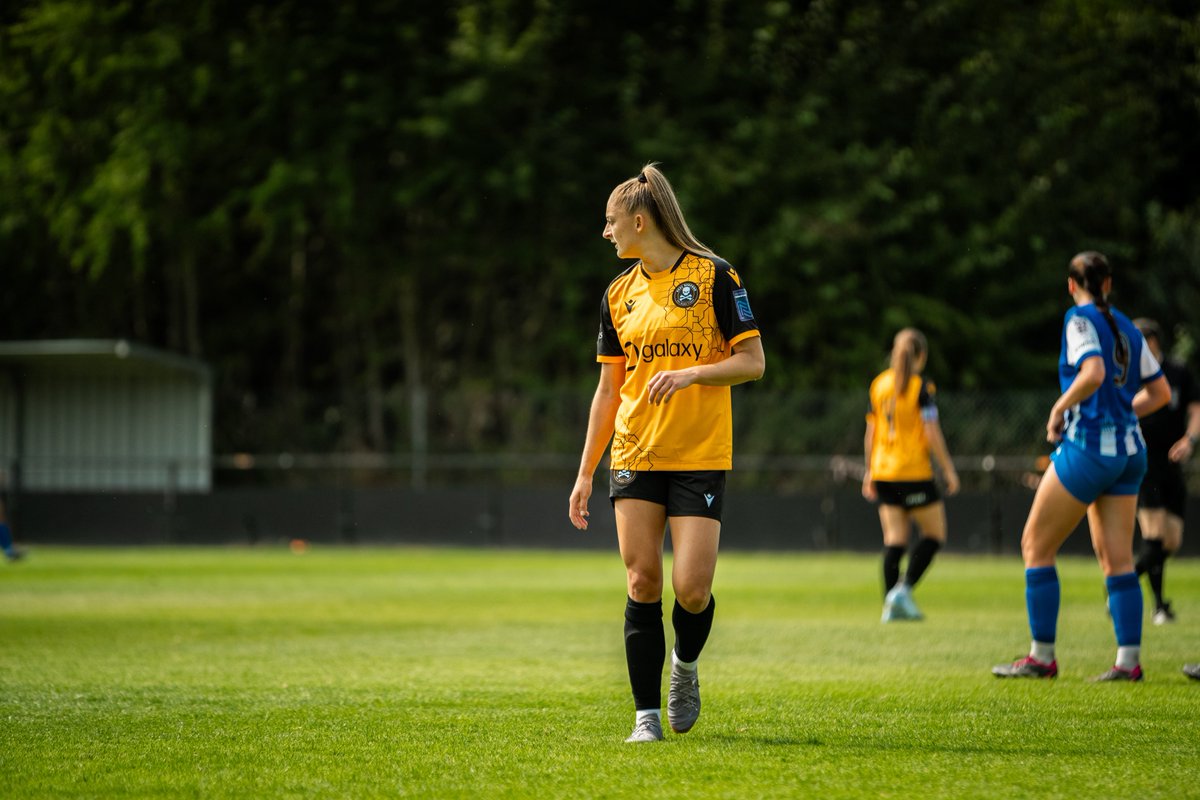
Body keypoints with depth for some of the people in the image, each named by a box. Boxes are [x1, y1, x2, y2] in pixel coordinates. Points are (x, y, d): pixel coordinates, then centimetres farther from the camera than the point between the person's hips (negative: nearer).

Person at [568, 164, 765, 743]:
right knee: (642, 583, -3)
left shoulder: (713, 277, -3)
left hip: (701, 456, -4)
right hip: (634, 455, 4)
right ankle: (646, 715, 2)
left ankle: (686, 664, 22)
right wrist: (585, 473, 11)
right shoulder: (620, 294, 11)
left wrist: (689, 373, -20)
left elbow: (753, 363, -4)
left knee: (691, 588, -10)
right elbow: (608, 391, 15)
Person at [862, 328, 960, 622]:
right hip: (914, 474, -6)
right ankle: (903, 589, -9)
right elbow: (932, 434, -11)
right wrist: (949, 470, -3)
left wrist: (869, 472, 18)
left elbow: (870, 433, 11)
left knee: (894, 540, 7)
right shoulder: (921, 387, -9)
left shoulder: (879, 384, 8)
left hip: (883, 472, 6)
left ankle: (890, 604, 2)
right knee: (934, 533, 6)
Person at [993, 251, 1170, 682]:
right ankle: (1129, 660, -1)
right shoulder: (1127, 328, 13)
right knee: (1117, 560, 6)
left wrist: (1059, 408, -10)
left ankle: (1042, 657, 2)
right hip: (1129, 451, 7)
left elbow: (1093, 373, -24)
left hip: (1087, 448, -7)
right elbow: (1160, 391, 16)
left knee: (1035, 546, 3)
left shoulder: (1080, 318, -7)